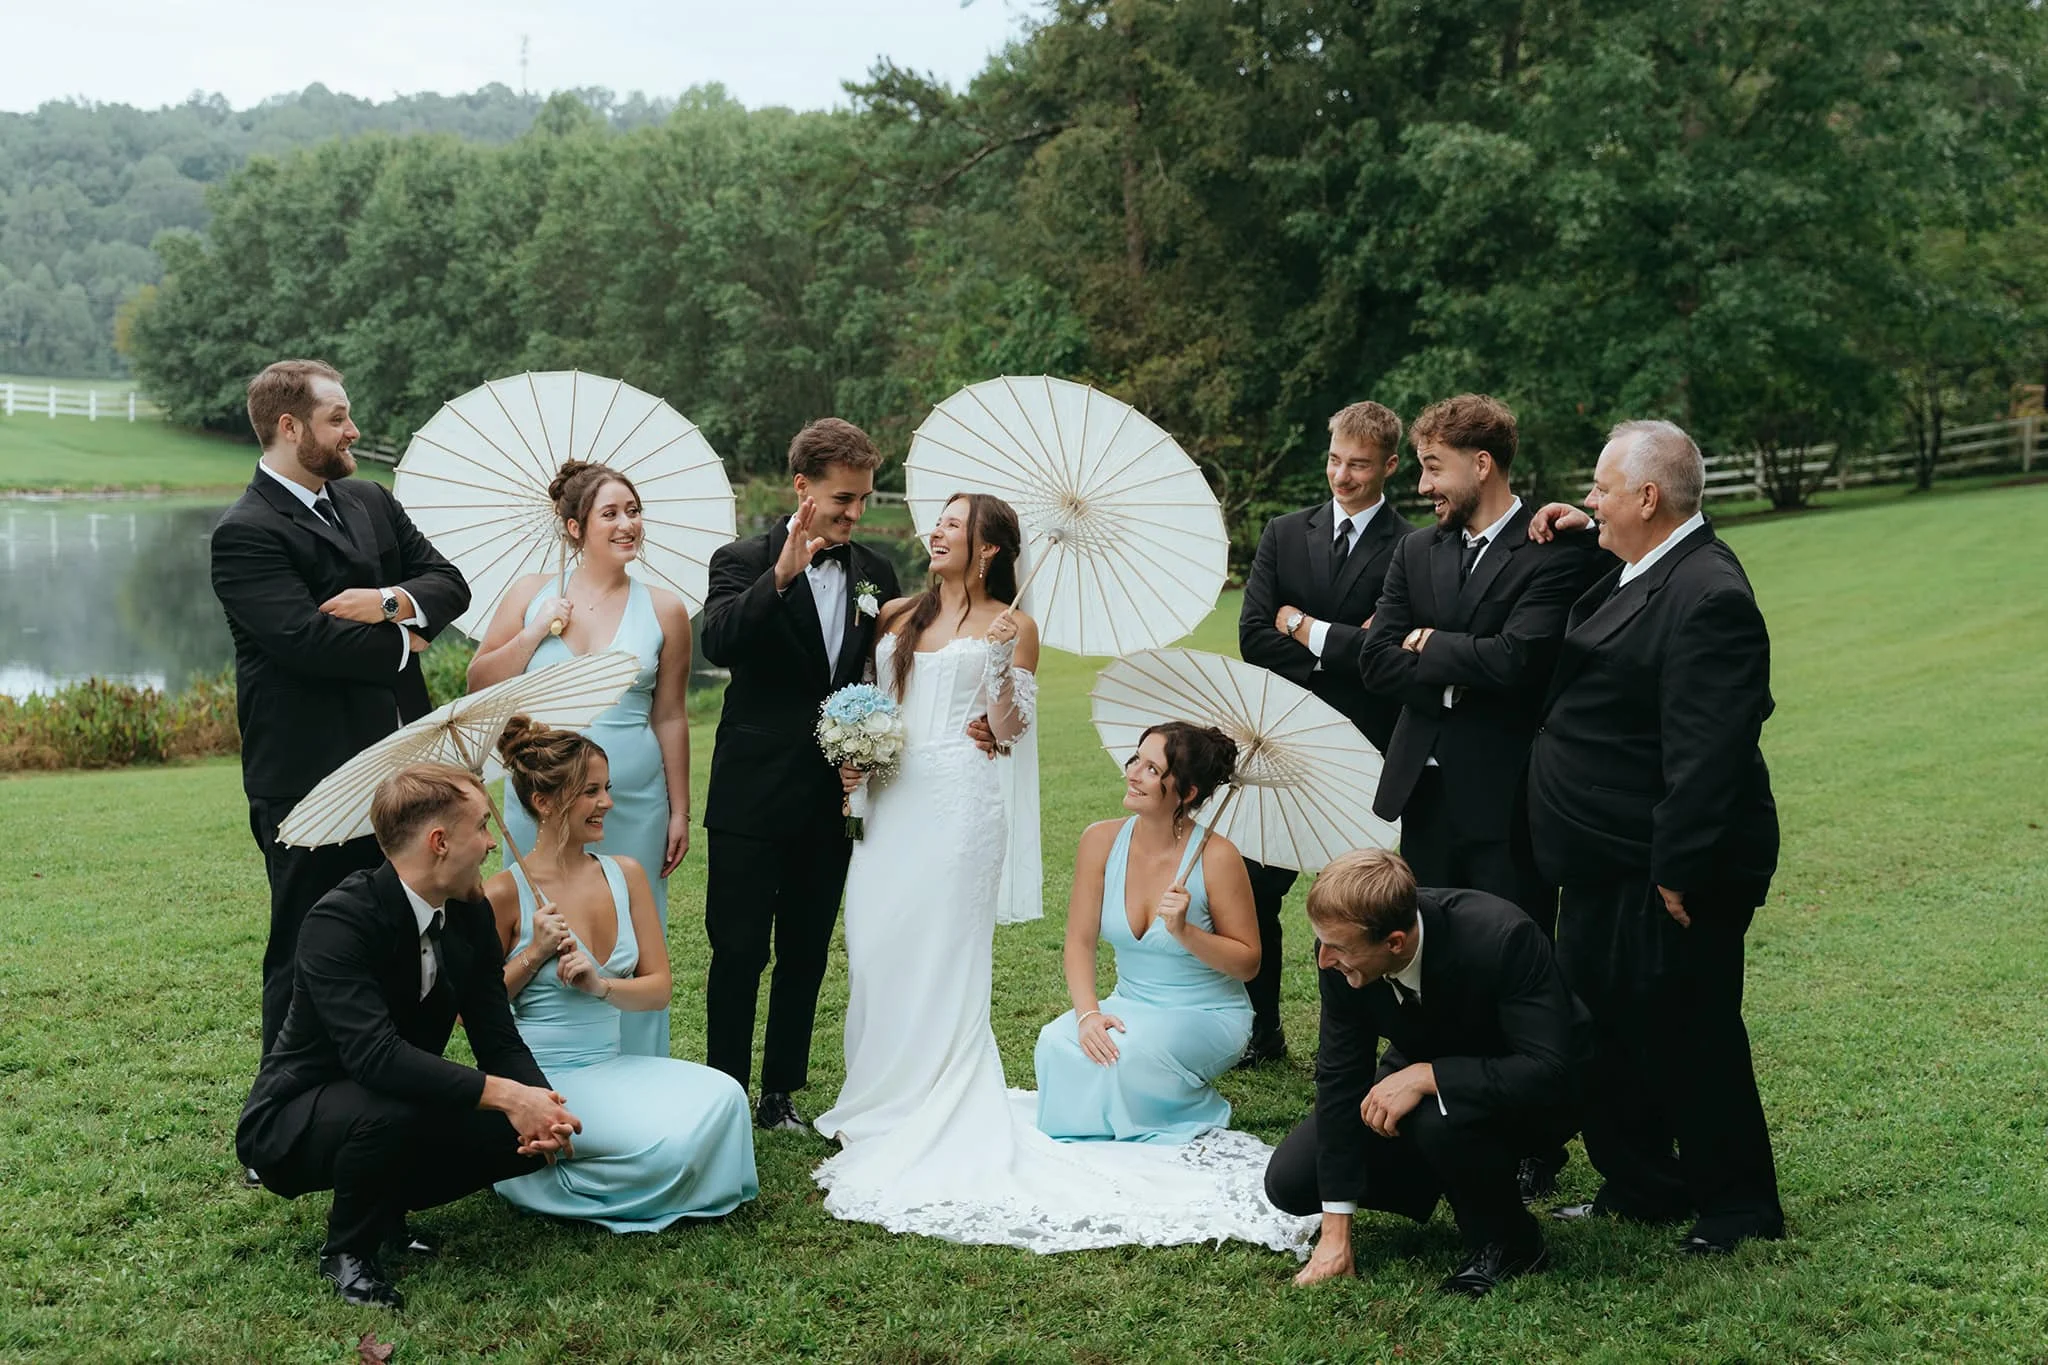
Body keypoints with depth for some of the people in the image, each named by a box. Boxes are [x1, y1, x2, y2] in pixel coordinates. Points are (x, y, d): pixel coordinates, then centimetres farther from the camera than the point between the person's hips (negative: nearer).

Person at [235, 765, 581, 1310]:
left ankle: (384, 1208, 10)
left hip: (394, 1110, 7)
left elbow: (498, 1038, -4)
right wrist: (503, 1094, -42)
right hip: (289, 1123, -7)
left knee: (528, 1137, -13)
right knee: (388, 1111, -38)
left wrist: (540, 1103, -26)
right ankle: (347, 1249, -9)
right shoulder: (338, 921, -28)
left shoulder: (471, 915, -3)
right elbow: (374, 1054, -39)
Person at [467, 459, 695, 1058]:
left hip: (634, 804, -1)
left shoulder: (663, 610, 1)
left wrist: (679, 811, 3)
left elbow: (670, 717, 3)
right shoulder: (532, 594, 3)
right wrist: (534, 633, -9)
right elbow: (479, 684, 5)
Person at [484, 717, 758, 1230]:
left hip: (612, 1068, 6)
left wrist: (601, 986, -15)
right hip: (542, 1080, -6)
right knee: (667, 1145, -27)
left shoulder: (625, 875, 7)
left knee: (721, 1095, -21)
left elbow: (659, 988, 5)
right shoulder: (505, 894, -9)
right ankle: (537, 1169, 1)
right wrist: (534, 954, -16)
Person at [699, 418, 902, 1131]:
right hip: (753, 799, -4)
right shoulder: (744, 562, -6)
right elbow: (719, 643, -25)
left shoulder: (877, 574, 7)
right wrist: (781, 574, -37)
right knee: (738, 954, 2)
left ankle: (781, 1093, 26)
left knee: (806, 956, 14)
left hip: (833, 799, 4)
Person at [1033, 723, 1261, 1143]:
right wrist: (1087, 1013, -20)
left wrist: (1185, 933, -26)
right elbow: (1080, 942, -3)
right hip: (1130, 1007, 3)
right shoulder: (1102, 840, -5)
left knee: (1131, 1051, -32)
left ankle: (1201, 1113, 0)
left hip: (1209, 1015, -3)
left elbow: (1248, 963, -10)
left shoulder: (1216, 857, -17)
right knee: (1057, 1042, -26)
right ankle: (1083, 1140, 0)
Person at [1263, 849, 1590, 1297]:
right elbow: (1340, 1072, -16)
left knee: (1438, 1119, -38)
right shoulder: (1344, 944, -22)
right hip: (1416, 1075, 6)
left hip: (1531, 1098, -5)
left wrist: (1426, 1076, -41)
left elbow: (1550, 1072, -37)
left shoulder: (1503, 938, -37)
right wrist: (1336, 1231, -16)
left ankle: (1507, 1241, -8)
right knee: (1290, 1181, -4)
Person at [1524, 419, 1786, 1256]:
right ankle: (1640, 1188, 32)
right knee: (1604, 1029, 17)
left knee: (1688, 1038, 3)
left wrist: (1681, 872, -25)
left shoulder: (1707, 595, -22)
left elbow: (1706, 750, -26)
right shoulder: (1635, 574, 9)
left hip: (1662, 875, -10)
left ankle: (1738, 1209, 20)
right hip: (1606, 869, 10)